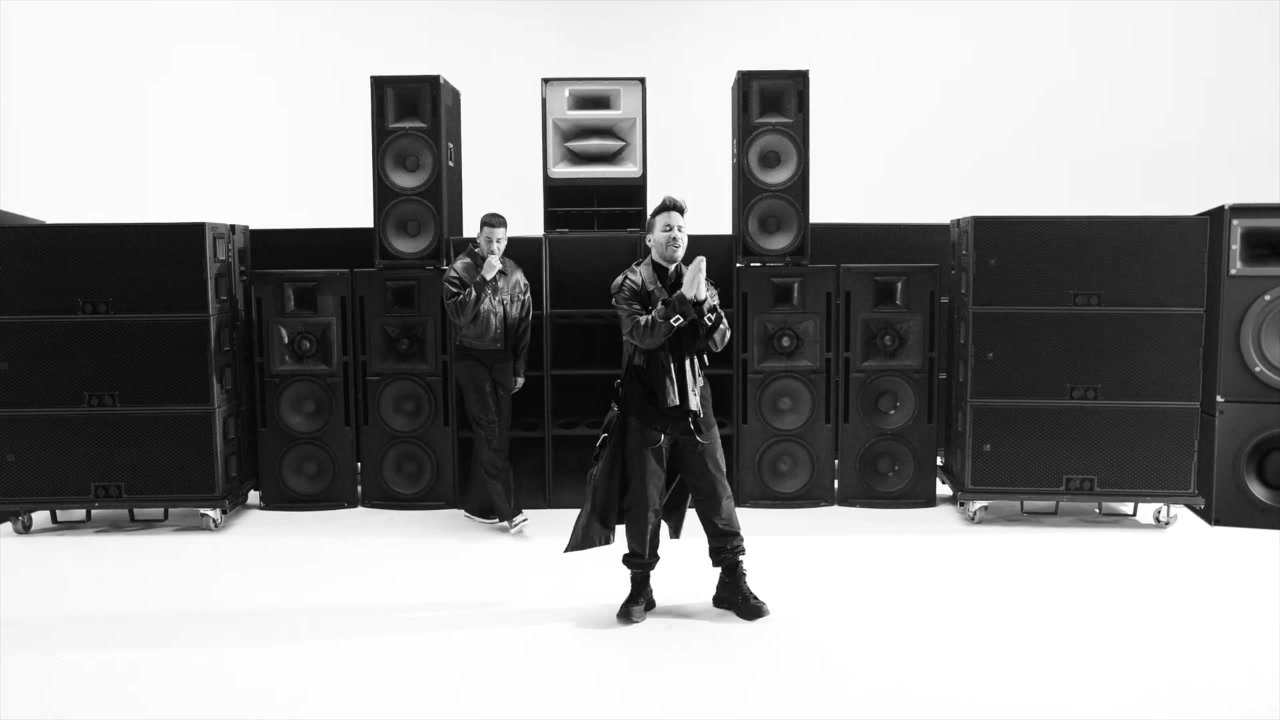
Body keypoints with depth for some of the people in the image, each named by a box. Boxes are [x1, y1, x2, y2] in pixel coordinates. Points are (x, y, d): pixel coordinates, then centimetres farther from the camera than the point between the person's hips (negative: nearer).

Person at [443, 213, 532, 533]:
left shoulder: (515, 275, 5)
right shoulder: (460, 270, -6)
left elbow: (523, 324, 9)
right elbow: (458, 314, -20)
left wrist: (519, 369, 8)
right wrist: (483, 279, -24)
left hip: (502, 359, 4)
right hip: (472, 357, -4)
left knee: (498, 432, 5)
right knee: (489, 431, -10)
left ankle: (478, 504, 17)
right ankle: (507, 507, -8)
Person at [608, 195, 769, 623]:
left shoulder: (699, 283, 11)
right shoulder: (630, 284, -1)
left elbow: (718, 340, 1)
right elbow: (642, 333, -18)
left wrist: (703, 301, -15)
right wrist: (683, 299, -23)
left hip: (694, 404, 3)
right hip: (647, 410, -3)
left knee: (717, 494, 3)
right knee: (644, 500, 3)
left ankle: (732, 582, 14)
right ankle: (640, 587, 17)